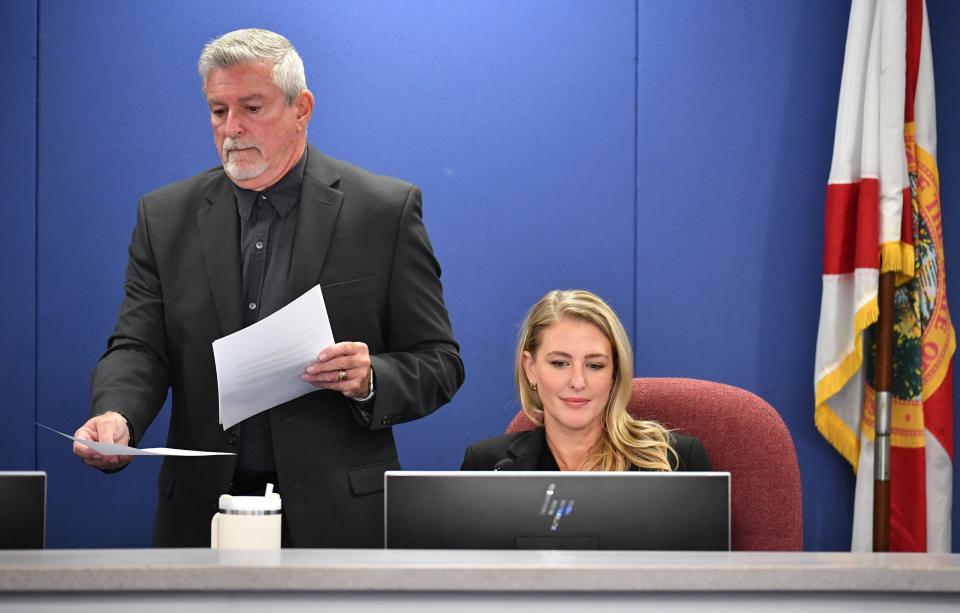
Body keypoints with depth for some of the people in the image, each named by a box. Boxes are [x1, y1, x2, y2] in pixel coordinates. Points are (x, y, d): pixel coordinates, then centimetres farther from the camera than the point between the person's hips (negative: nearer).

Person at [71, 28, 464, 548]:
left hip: (336, 518, -2)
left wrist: (370, 380, -20)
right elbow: (140, 348, 1)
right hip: (203, 517, 2)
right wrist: (116, 416, -20)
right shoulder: (166, 217, 7)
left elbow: (438, 362, 1)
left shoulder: (386, 210, -1)